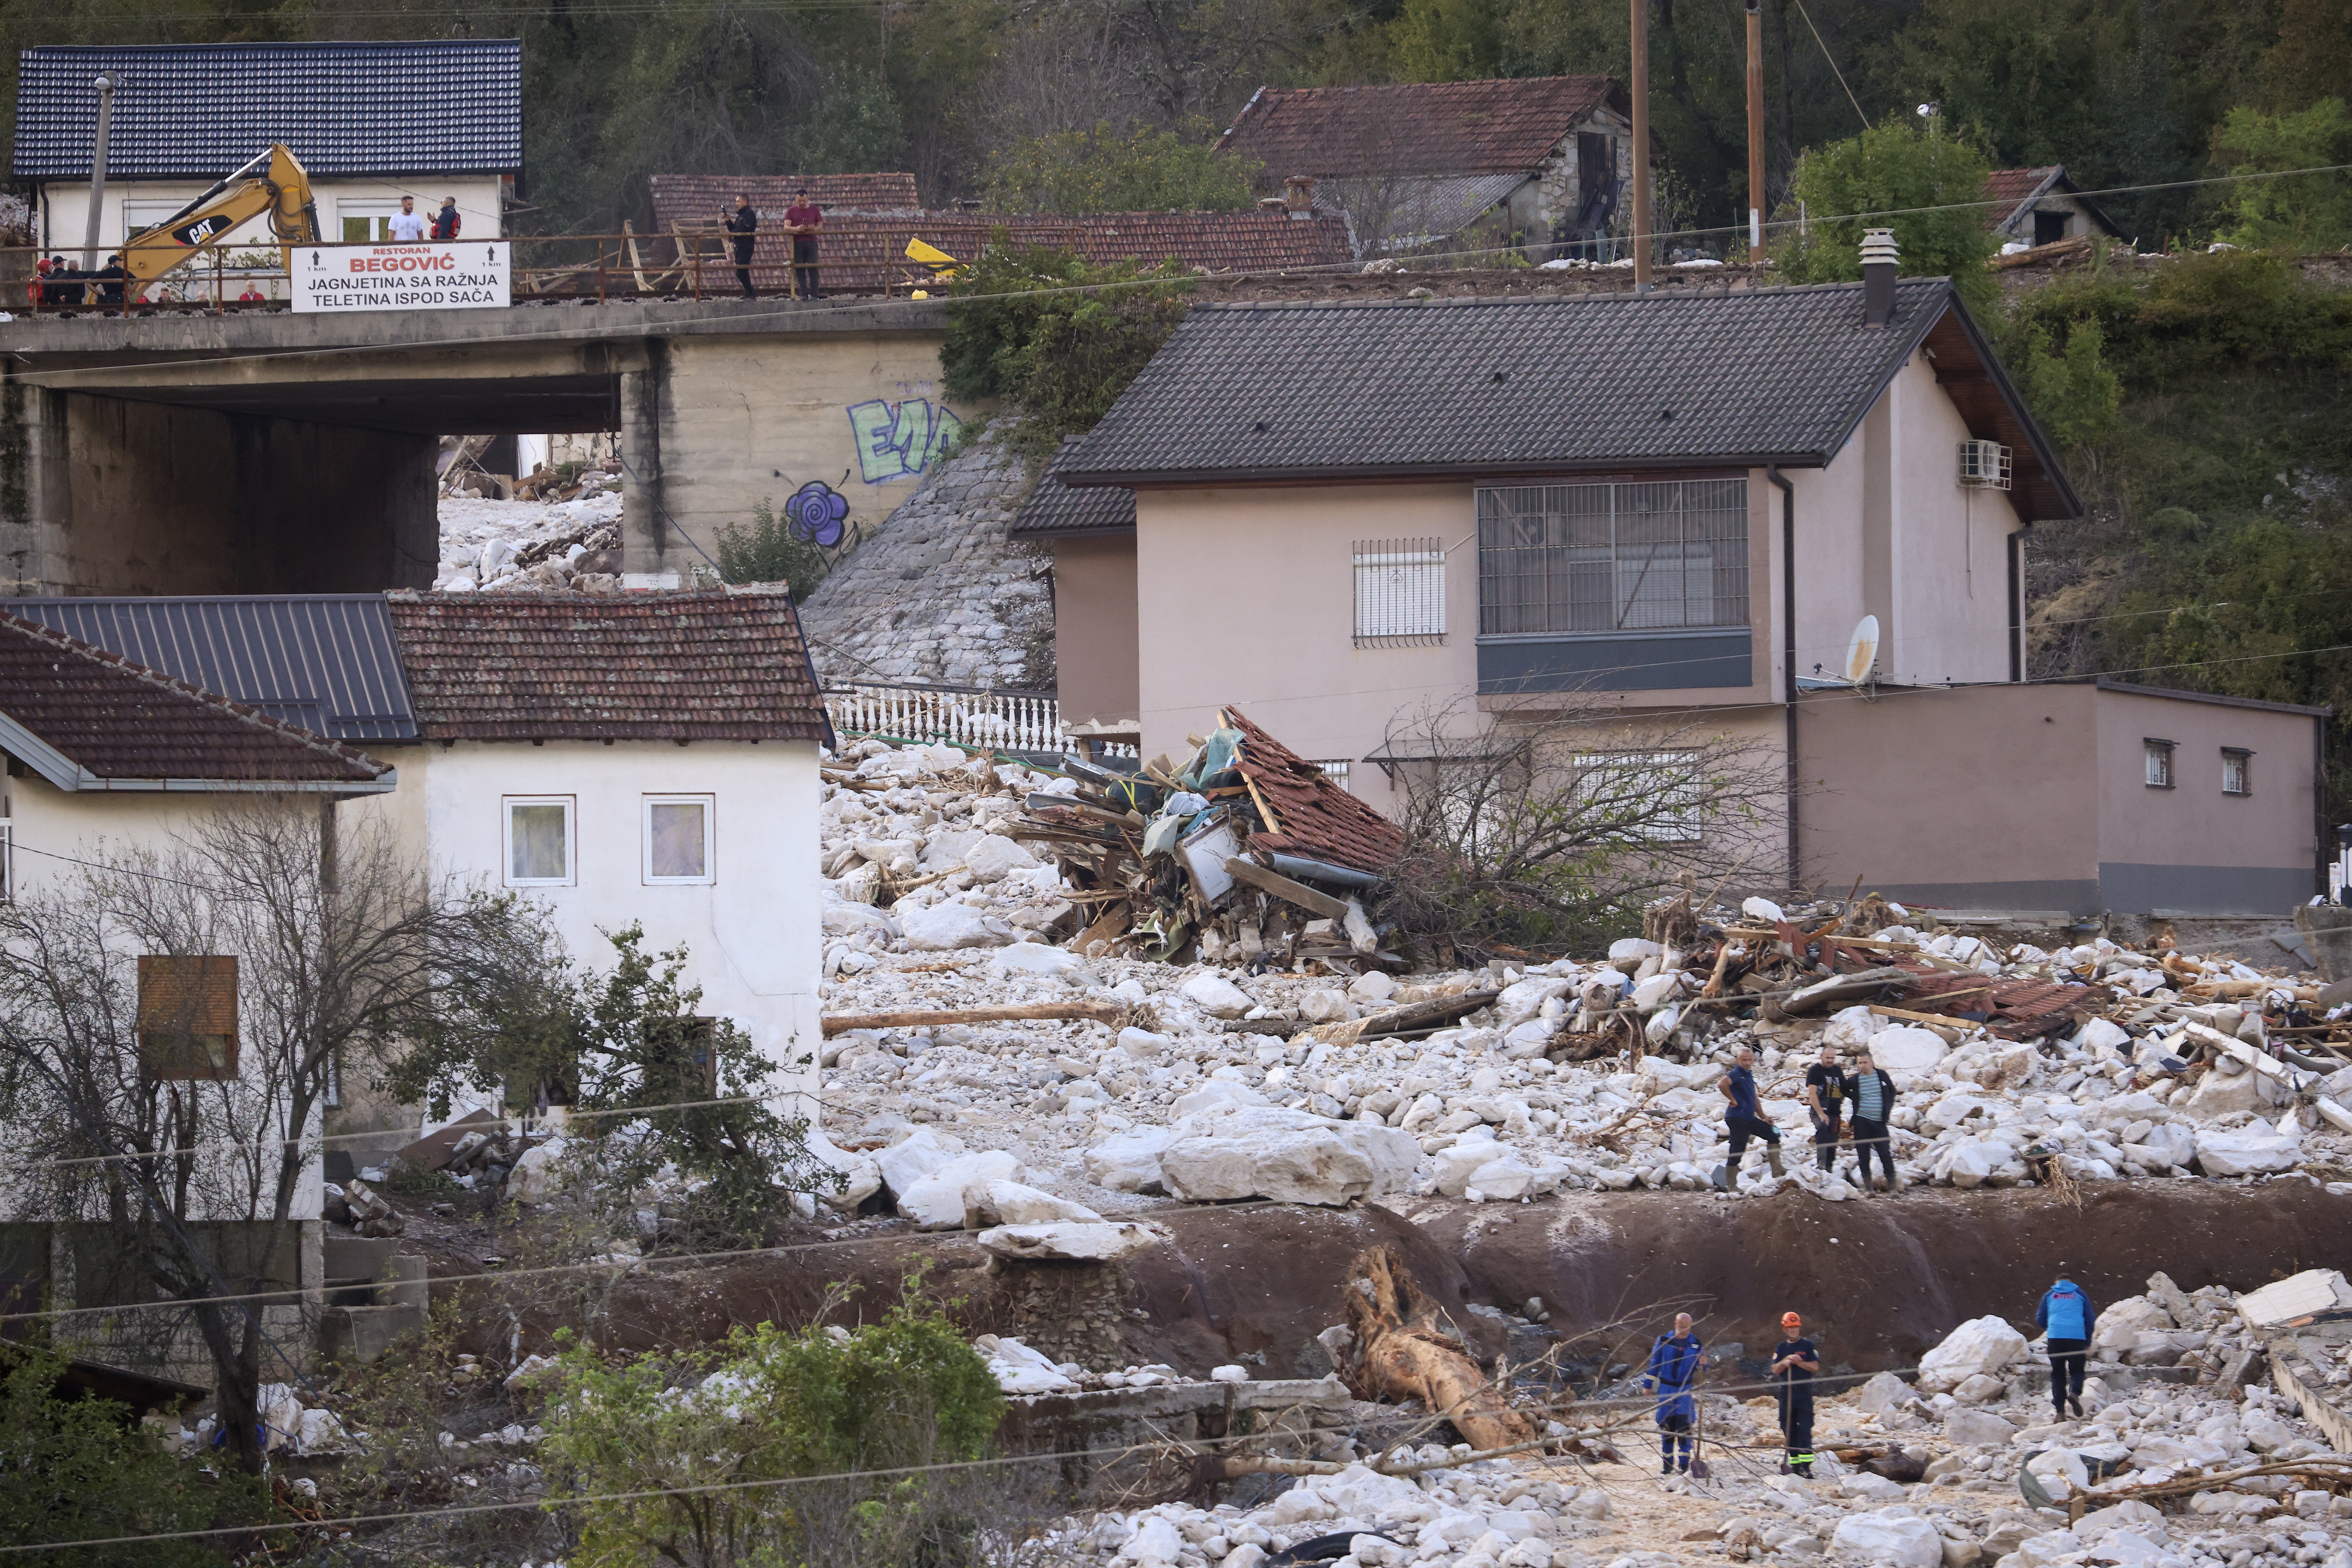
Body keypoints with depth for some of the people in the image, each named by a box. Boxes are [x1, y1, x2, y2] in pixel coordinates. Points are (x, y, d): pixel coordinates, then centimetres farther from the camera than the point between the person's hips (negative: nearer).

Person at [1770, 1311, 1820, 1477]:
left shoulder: (1807, 1346, 5)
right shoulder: (1781, 1348, 14)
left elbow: (1815, 1367, -1)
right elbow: (1775, 1370, 7)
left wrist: (1798, 1362, -12)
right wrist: (1785, 1362, -12)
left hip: (1804, 1393, -4)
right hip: (1785, 1393, 4)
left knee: (1805, 1429, -11)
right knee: (1789, 1430, 3)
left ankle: (1806, 1465, -16)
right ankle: (1794, 1462, 9)